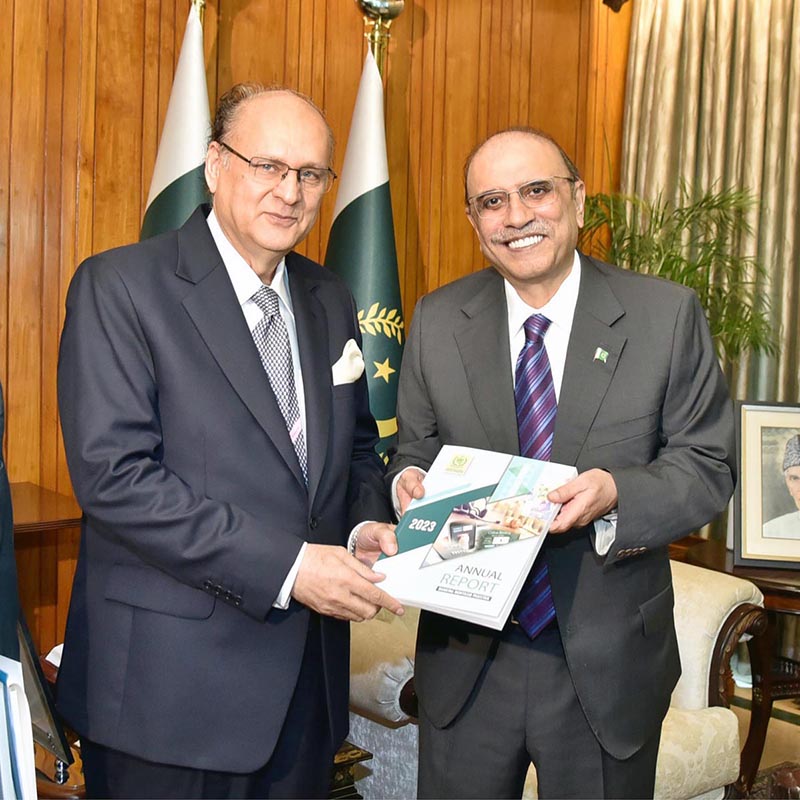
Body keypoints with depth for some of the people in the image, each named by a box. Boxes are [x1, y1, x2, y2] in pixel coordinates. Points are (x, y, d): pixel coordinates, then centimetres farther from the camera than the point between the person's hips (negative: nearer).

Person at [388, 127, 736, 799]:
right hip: (466, 660, 2)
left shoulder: (667, 315, -8)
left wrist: (617, 493, -24)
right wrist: (411, 480, -15)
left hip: (608, 666, -1)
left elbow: (708, 466, -5)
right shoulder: (436, 321, 0)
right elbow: (417, 449, 8)